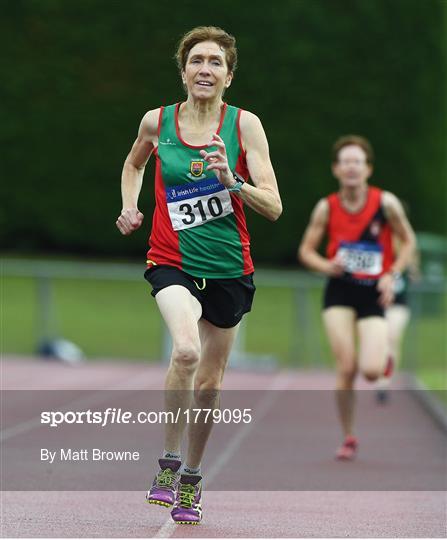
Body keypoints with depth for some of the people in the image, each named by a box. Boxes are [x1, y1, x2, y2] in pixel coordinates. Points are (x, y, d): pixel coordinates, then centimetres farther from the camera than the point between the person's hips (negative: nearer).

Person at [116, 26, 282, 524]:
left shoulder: (244, 124, -5)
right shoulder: (156, 122, -1)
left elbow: (273, 207, -9)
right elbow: (134, 164, 23)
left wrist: (231, 181, -25)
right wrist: (130, 208, 8)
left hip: (229, 268, 1)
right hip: (173, 262, -1)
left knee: (208, 384, 12)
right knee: (186, 349, -30)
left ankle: (191, 477, 36)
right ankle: (168, 463, -13)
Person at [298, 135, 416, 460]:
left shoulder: (386, 203, -6)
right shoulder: (327, 208, -2)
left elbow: (408, 242, 6)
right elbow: (306, 251, 7)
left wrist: (392, 275, -8)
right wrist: (327, 266, -14)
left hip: (373, 293, -1)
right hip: (339, 291, 1)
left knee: (371, 370, -15)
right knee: (346, 369, -10)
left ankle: (385, 356, 25)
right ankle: (349, 438, 7)